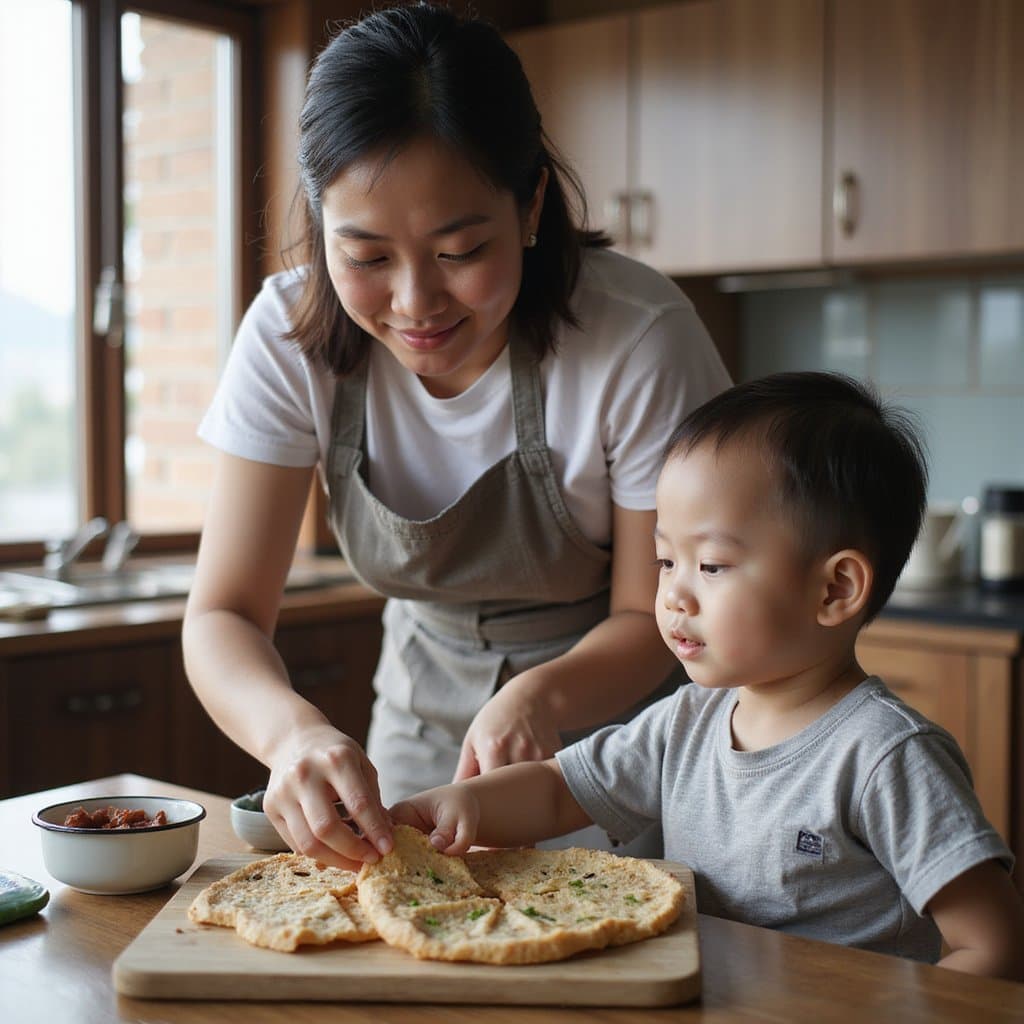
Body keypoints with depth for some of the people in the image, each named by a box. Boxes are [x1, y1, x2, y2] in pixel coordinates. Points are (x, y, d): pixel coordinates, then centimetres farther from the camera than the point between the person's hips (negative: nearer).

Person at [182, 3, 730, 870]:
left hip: (613, 717, -2)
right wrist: (293, 729, -37)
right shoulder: (293, 334, -16)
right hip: (425, 726, 2)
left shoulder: (640, 335, -24)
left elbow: (655, 615, -14)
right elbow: (223, 612, -16)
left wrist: (543, 697, -34)